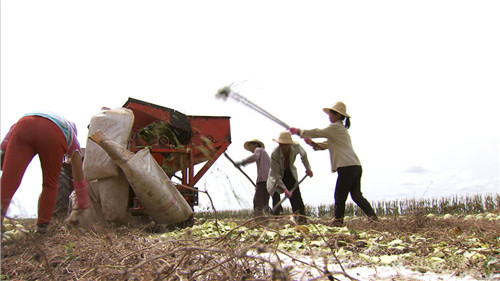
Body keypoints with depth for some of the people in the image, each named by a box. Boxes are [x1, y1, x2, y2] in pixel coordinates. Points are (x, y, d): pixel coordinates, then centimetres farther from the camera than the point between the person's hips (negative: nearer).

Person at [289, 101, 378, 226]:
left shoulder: (335, 127, -5)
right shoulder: (341, 128, 26)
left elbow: (317, 132, -3)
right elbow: (326, 145, 26)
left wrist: (299, 131, 6)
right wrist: (313, 143, 11)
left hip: (347, 167, -10)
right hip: (356, 166, 10)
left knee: (340, 195, -1)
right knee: (356, 195, 10)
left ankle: (338, 220, 6)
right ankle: (372, 215, 3)